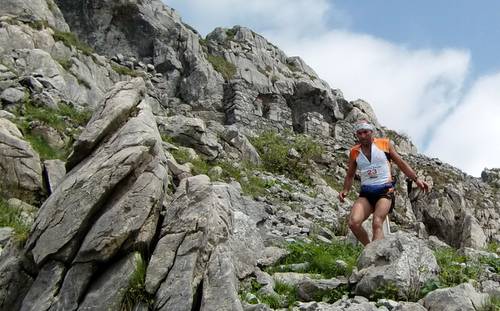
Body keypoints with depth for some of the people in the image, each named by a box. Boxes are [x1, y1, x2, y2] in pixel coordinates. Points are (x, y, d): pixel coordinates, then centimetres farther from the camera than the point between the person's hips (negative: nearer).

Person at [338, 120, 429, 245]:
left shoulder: (384, 144, 7)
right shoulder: (354, 152, 12)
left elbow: (401, 163, 13)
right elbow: (350, 175, 22)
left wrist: (416, 179, 6)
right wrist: (345, 190, 4)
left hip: (384, 190, -2)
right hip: (365, 193, 3)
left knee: (377, 224, -24)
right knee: (353, 222, -21)